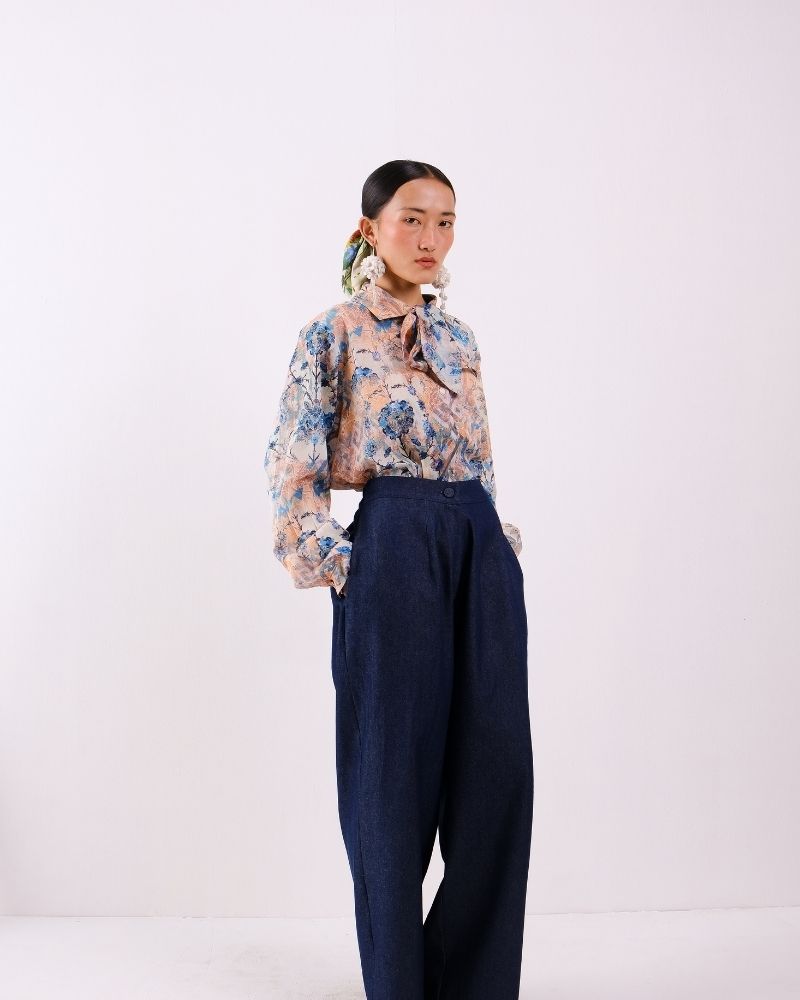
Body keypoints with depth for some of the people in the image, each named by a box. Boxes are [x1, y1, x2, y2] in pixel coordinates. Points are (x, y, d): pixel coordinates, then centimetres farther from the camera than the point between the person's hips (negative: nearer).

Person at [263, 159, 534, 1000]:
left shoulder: (457, 336, 18)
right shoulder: (334, 331, 1)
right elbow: (293, 459, -4)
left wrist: (497, 539, 15)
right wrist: (329, 560, -9)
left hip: (482, 548, 6)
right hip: (395, 543, -5)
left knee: (495, 765, 4)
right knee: (398, 770, 2)